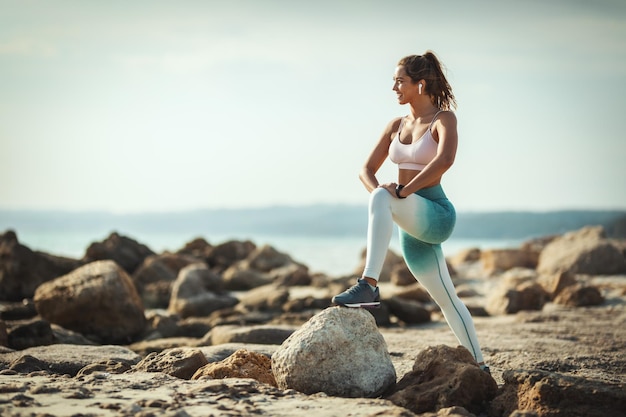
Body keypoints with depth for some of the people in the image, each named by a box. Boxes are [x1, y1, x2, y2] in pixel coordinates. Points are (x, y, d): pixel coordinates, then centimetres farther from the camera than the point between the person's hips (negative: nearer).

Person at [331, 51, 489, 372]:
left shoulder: (444, 119, -5)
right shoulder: (396, 126, 14)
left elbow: (445, 160, -26)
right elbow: (366, 171, 12)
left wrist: (402, 191, -26)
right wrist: (378, 190, -12)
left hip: (435, 214, -8)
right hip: (412, 225, 8)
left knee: (382, 198, -35)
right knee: (446, 299, 12)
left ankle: (369, 286, -43)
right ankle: (478, 365, 22)